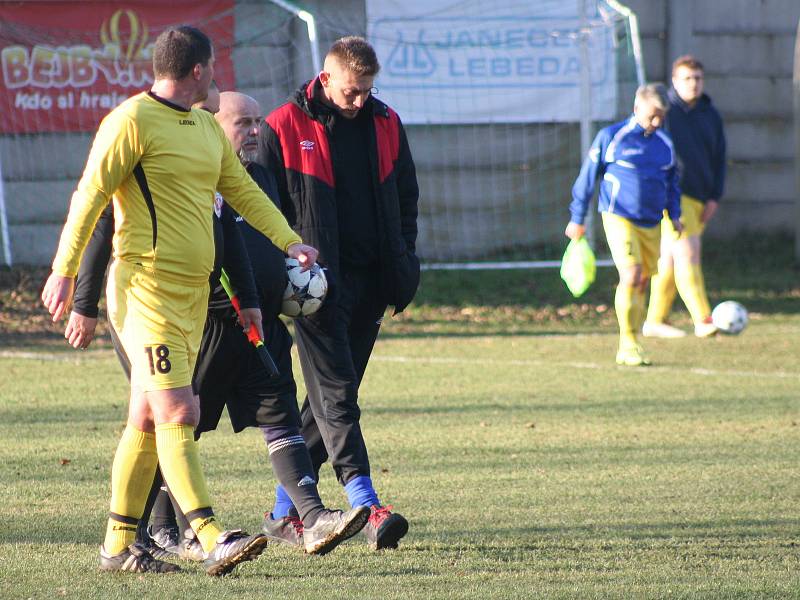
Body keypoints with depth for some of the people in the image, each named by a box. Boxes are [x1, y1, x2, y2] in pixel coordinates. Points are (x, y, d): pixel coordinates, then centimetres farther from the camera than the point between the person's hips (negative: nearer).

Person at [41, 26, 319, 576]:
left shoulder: (207, 127, 16)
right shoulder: (133, 120, -10)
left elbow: (242, 190, 19)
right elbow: (90, 196, -11)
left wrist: (289, 241, 7)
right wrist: (65, 271, -14)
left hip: (193, 291, 9)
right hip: (146, 288, -9)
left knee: (148, 419, 11)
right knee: (178, 414, -14)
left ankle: (119, 545, 16)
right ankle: (213, 541, -21)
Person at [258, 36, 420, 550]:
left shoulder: (386, 125, 9)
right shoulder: (284, 128, -5)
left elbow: (406, 197, 19)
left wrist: (403, 264, 10)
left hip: (371, 281, 6)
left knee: (332, 393, 9)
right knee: (335, 393, -12)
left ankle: (285, 509, 17)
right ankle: (367, 507, -21)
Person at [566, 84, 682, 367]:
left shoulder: (665, 143, 11)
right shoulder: (612, 137, -4)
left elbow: (672, 180, 26)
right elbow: (588, 176, 2)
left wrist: (674, 213, 13)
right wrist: (577, 219, 5)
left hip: (651, 224, 5)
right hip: (619, 219, -5)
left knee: (643, 282, 7)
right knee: (631, 277, -18)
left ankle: (632, 347, 17)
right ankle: (627, 346, -10)